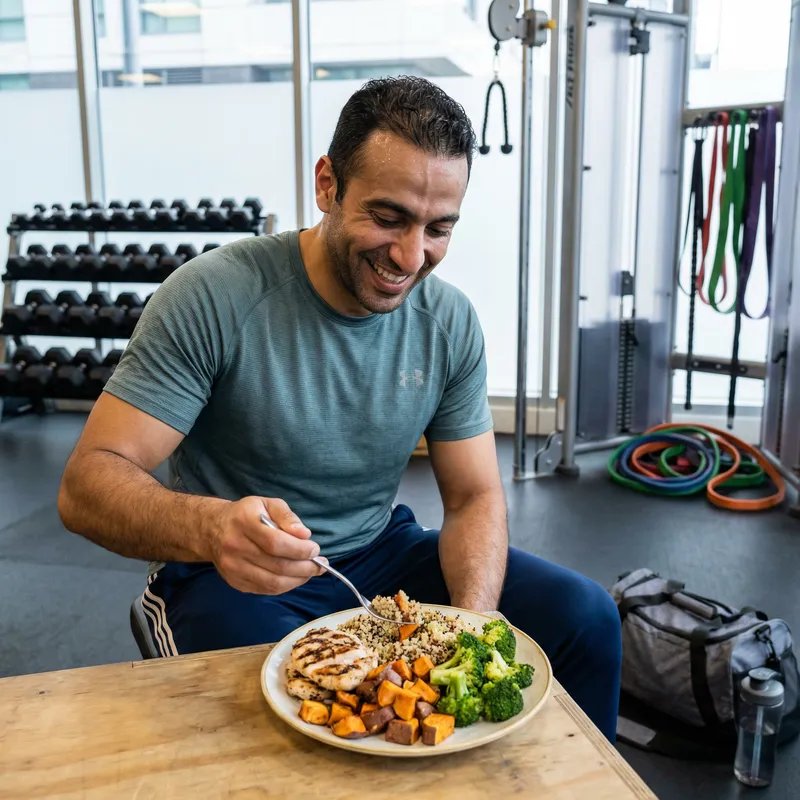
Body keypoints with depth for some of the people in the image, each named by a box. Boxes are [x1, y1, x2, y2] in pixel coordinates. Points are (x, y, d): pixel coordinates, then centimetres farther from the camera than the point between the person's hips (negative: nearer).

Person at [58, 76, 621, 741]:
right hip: (233, 578, -4)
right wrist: (209, 527, -43)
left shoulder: (450, 321, -4)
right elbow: (87, 484, -21)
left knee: (586, 616, -8)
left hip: (380, 553, 5)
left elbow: (475, 497, 0)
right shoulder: (214, 296, -19)